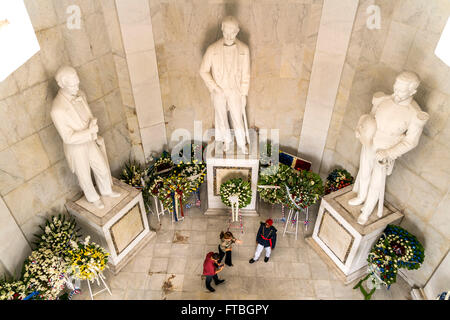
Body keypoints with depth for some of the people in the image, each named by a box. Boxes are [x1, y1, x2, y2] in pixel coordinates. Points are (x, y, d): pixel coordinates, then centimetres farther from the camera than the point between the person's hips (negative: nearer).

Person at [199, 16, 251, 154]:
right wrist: (215, 88, -16)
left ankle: (241, 143, 36)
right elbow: (203, 71, -8)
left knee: (238, 118, 12)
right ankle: (227, 140, 43)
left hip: (235, 91, 0)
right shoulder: (212, 49, -18)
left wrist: (244, 94, -4)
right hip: (218, 91, 0)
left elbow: (245, 74, -6)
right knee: (221, 117, 18)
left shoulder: (244, 49, -14)